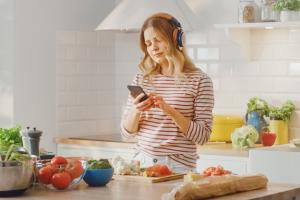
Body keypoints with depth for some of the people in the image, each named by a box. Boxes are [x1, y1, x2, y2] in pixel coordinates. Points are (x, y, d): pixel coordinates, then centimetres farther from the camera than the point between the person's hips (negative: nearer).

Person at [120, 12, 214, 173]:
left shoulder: (199, 80, -3)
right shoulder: (141, 79, 9)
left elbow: (203, 136, -6)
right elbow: (127, 131, 11)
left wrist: (170, 111, -17)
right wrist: (135, 111, -9)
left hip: (178, 165, -3)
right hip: (143, 162, 4)